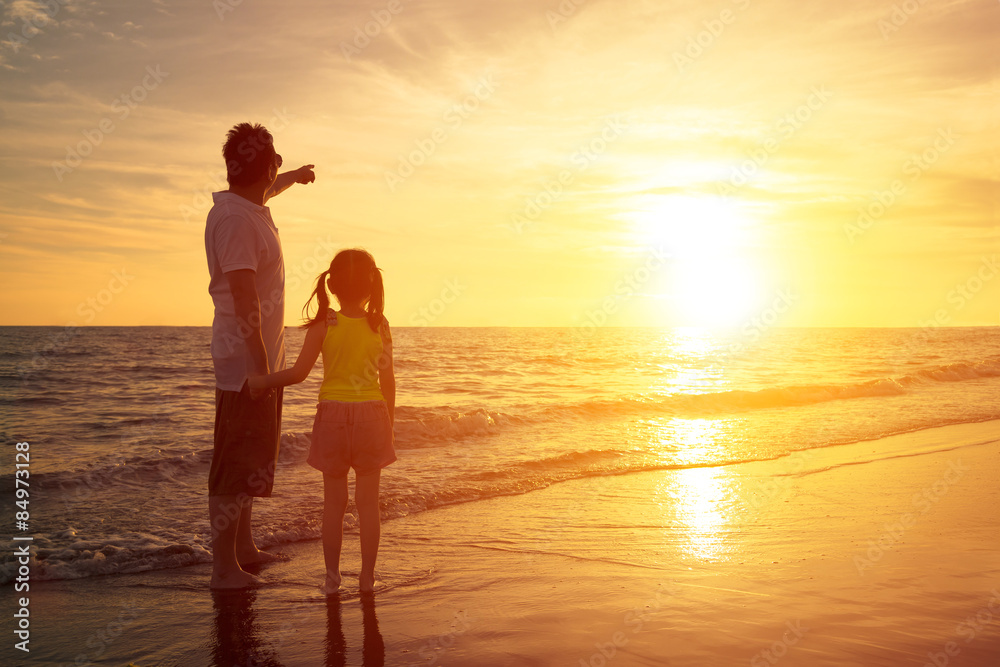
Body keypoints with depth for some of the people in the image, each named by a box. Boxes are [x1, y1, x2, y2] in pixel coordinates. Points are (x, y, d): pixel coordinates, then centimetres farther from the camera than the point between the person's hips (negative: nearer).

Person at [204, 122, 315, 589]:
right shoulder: (236, 220, -20)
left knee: (254, 458, 19)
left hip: (262, 360, 11)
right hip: (245, 362, -11)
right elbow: (243, 295, -26)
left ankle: (244, 547, 32)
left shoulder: (249, 207, 10)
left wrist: (296, 176, 55)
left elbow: (267, 190, 37)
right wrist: (260, 365, -28)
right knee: (236, 463, -4)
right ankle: (224, 566, 4)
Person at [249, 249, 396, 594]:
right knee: (368, 501, 8)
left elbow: (299, 372, -12)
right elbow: (388, 381, 1)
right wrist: (389, 423, 12)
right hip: (371, 413, 1)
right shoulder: (380, 326, -2)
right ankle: (367, 576, 14)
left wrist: (262, 381, 3)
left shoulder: (323, 325, -7)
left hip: (333, 414, -1)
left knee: (334, 501, 10)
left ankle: (332, 576, 14)